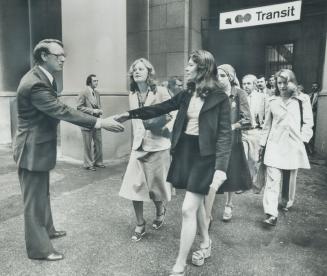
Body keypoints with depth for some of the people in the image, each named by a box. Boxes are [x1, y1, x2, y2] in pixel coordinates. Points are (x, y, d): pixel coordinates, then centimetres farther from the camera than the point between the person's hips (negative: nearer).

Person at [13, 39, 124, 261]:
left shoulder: (43, 77, 6)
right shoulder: (35, 84, -26)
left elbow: (55, 110, 11)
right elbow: (61, 110, -30)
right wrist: (99, 122, -30)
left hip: (40, 145, 10)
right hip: (32, 149, -10)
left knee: (42, 193, 23)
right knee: (35, 199, 3)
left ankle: (47, 230, 42)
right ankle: (39, 248, 19)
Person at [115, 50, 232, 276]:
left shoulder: (219, 97, -10)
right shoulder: (186, 94, 8)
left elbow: (225, 134, -14)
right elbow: (160, 109, 11)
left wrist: (221, 167, -23)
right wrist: (131, 114, 6)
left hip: (204, 155, -6)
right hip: (184, 151, 6)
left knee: (188, 209, -7)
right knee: (196, 203, 18)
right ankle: (206, 243, 42)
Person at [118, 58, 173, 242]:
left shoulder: (160, 91, -8)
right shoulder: (132, 95, 8)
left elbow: (172, 115, -6)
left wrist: (156, 122, -17)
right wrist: (136, 138, 14)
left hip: (158, 145, -4)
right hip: (139, 145, 4)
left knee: (156, 185, 10)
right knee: (134, 186, -2)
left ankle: (160, 213, 40)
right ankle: (140, 225, 15)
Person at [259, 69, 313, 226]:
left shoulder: (302, 101, 4)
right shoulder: (272, 101, 8)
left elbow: (308, 123, 7)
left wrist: (302, 139, -5)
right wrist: (262, 144, 12)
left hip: (294, 146, 1)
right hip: (274, 145, 0)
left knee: (290, 177, 13)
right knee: (273, 179, -9)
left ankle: (287, 201, 38)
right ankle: (271, 214, -10)